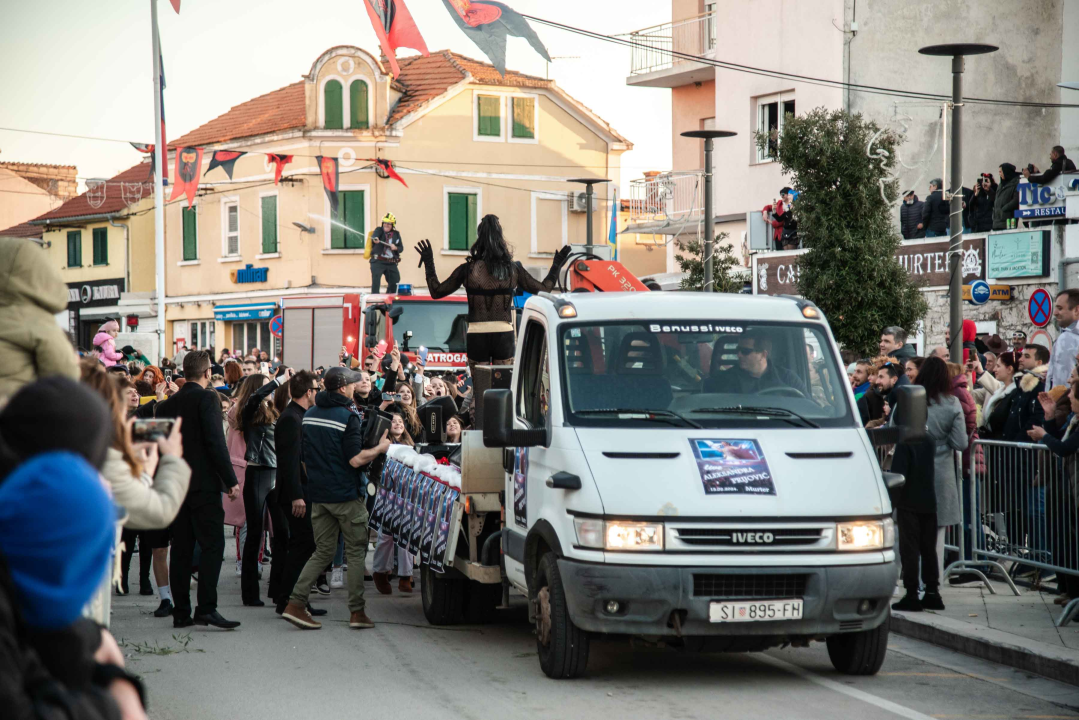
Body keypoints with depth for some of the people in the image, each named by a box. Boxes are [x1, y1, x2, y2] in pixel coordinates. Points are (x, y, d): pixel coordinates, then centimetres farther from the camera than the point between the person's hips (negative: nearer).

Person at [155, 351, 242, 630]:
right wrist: (231, 480, -12)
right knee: (212, 544, -6)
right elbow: (215, 441, -15)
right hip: (204, 483, -6)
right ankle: (206, 607, -16)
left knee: (181, 548, 8)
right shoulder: (207, 398, -8)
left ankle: (181, 611, 8)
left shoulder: (167, 404, 11)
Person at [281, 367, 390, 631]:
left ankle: (295, 603, -1)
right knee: (356, 552, 4)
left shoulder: (309, 415, 9)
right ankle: (357, 612, 5)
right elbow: (355, 460, -18)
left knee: (323, 550, 11)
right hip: (346, 495, -6)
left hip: (318, 494, 6)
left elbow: (304, 457, 14)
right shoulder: (348, 416, -13)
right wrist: (380, 448, -4)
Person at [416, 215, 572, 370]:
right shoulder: (514, 269, 1)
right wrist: (556, 267, 28)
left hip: (477, 336, -1)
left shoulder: (467, 269, -3)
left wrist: (429, 263, 18)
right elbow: (544, 289, 12)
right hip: (504, 334, 1)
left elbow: (436, 292, 6)